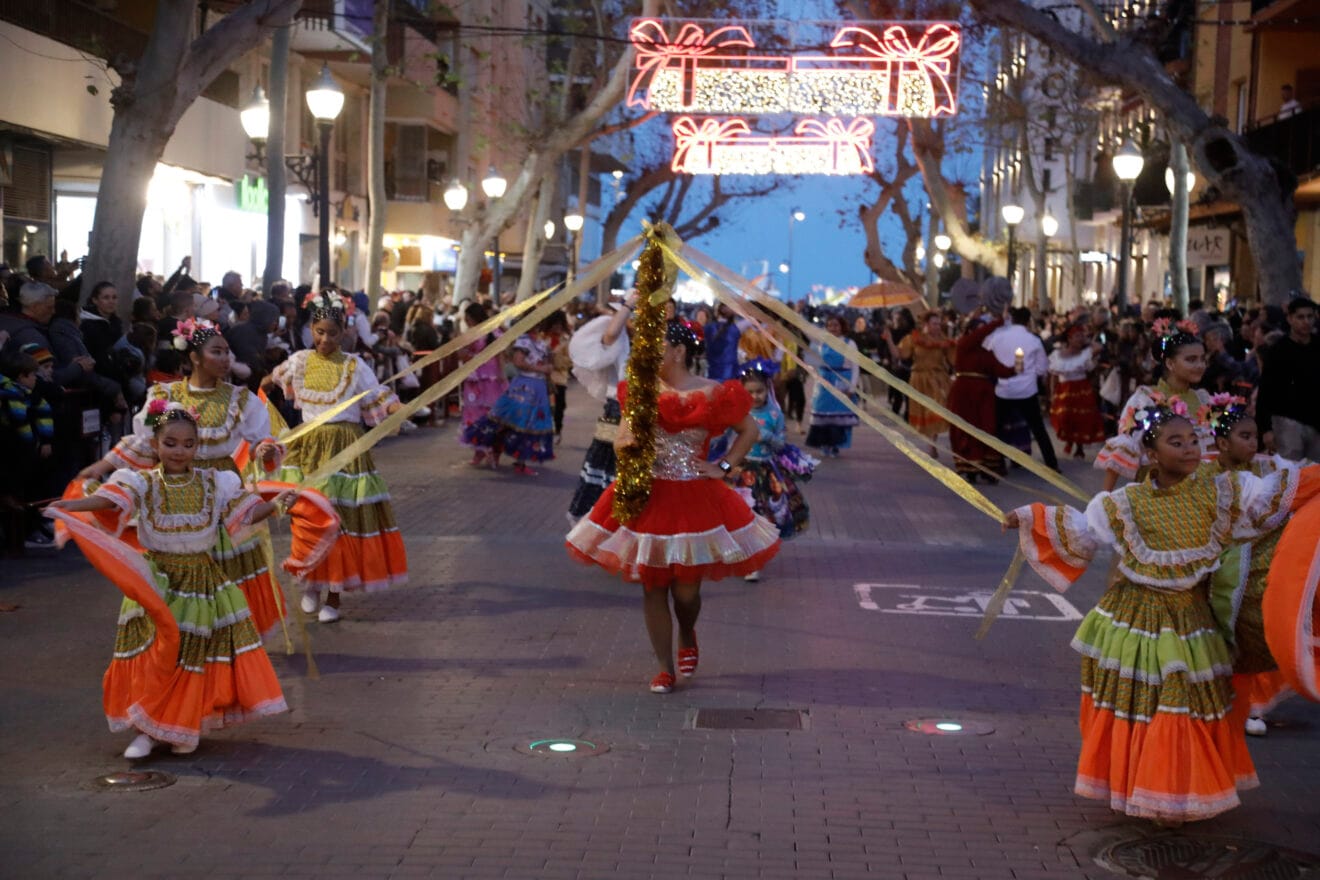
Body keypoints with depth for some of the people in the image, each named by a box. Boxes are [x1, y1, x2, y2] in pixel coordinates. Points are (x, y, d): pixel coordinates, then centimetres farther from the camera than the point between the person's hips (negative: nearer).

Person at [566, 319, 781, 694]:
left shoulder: (712, 395, -4)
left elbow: (750, 430, 7)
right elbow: (620, 441, 4)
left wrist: (724, 466, -2)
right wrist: (626, 441, -19)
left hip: (695, 500, -2)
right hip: (647, 497, 2)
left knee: (686, 590, 1)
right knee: (653, 588, 3)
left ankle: (687, 639, 36)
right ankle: (665, 668, 15)